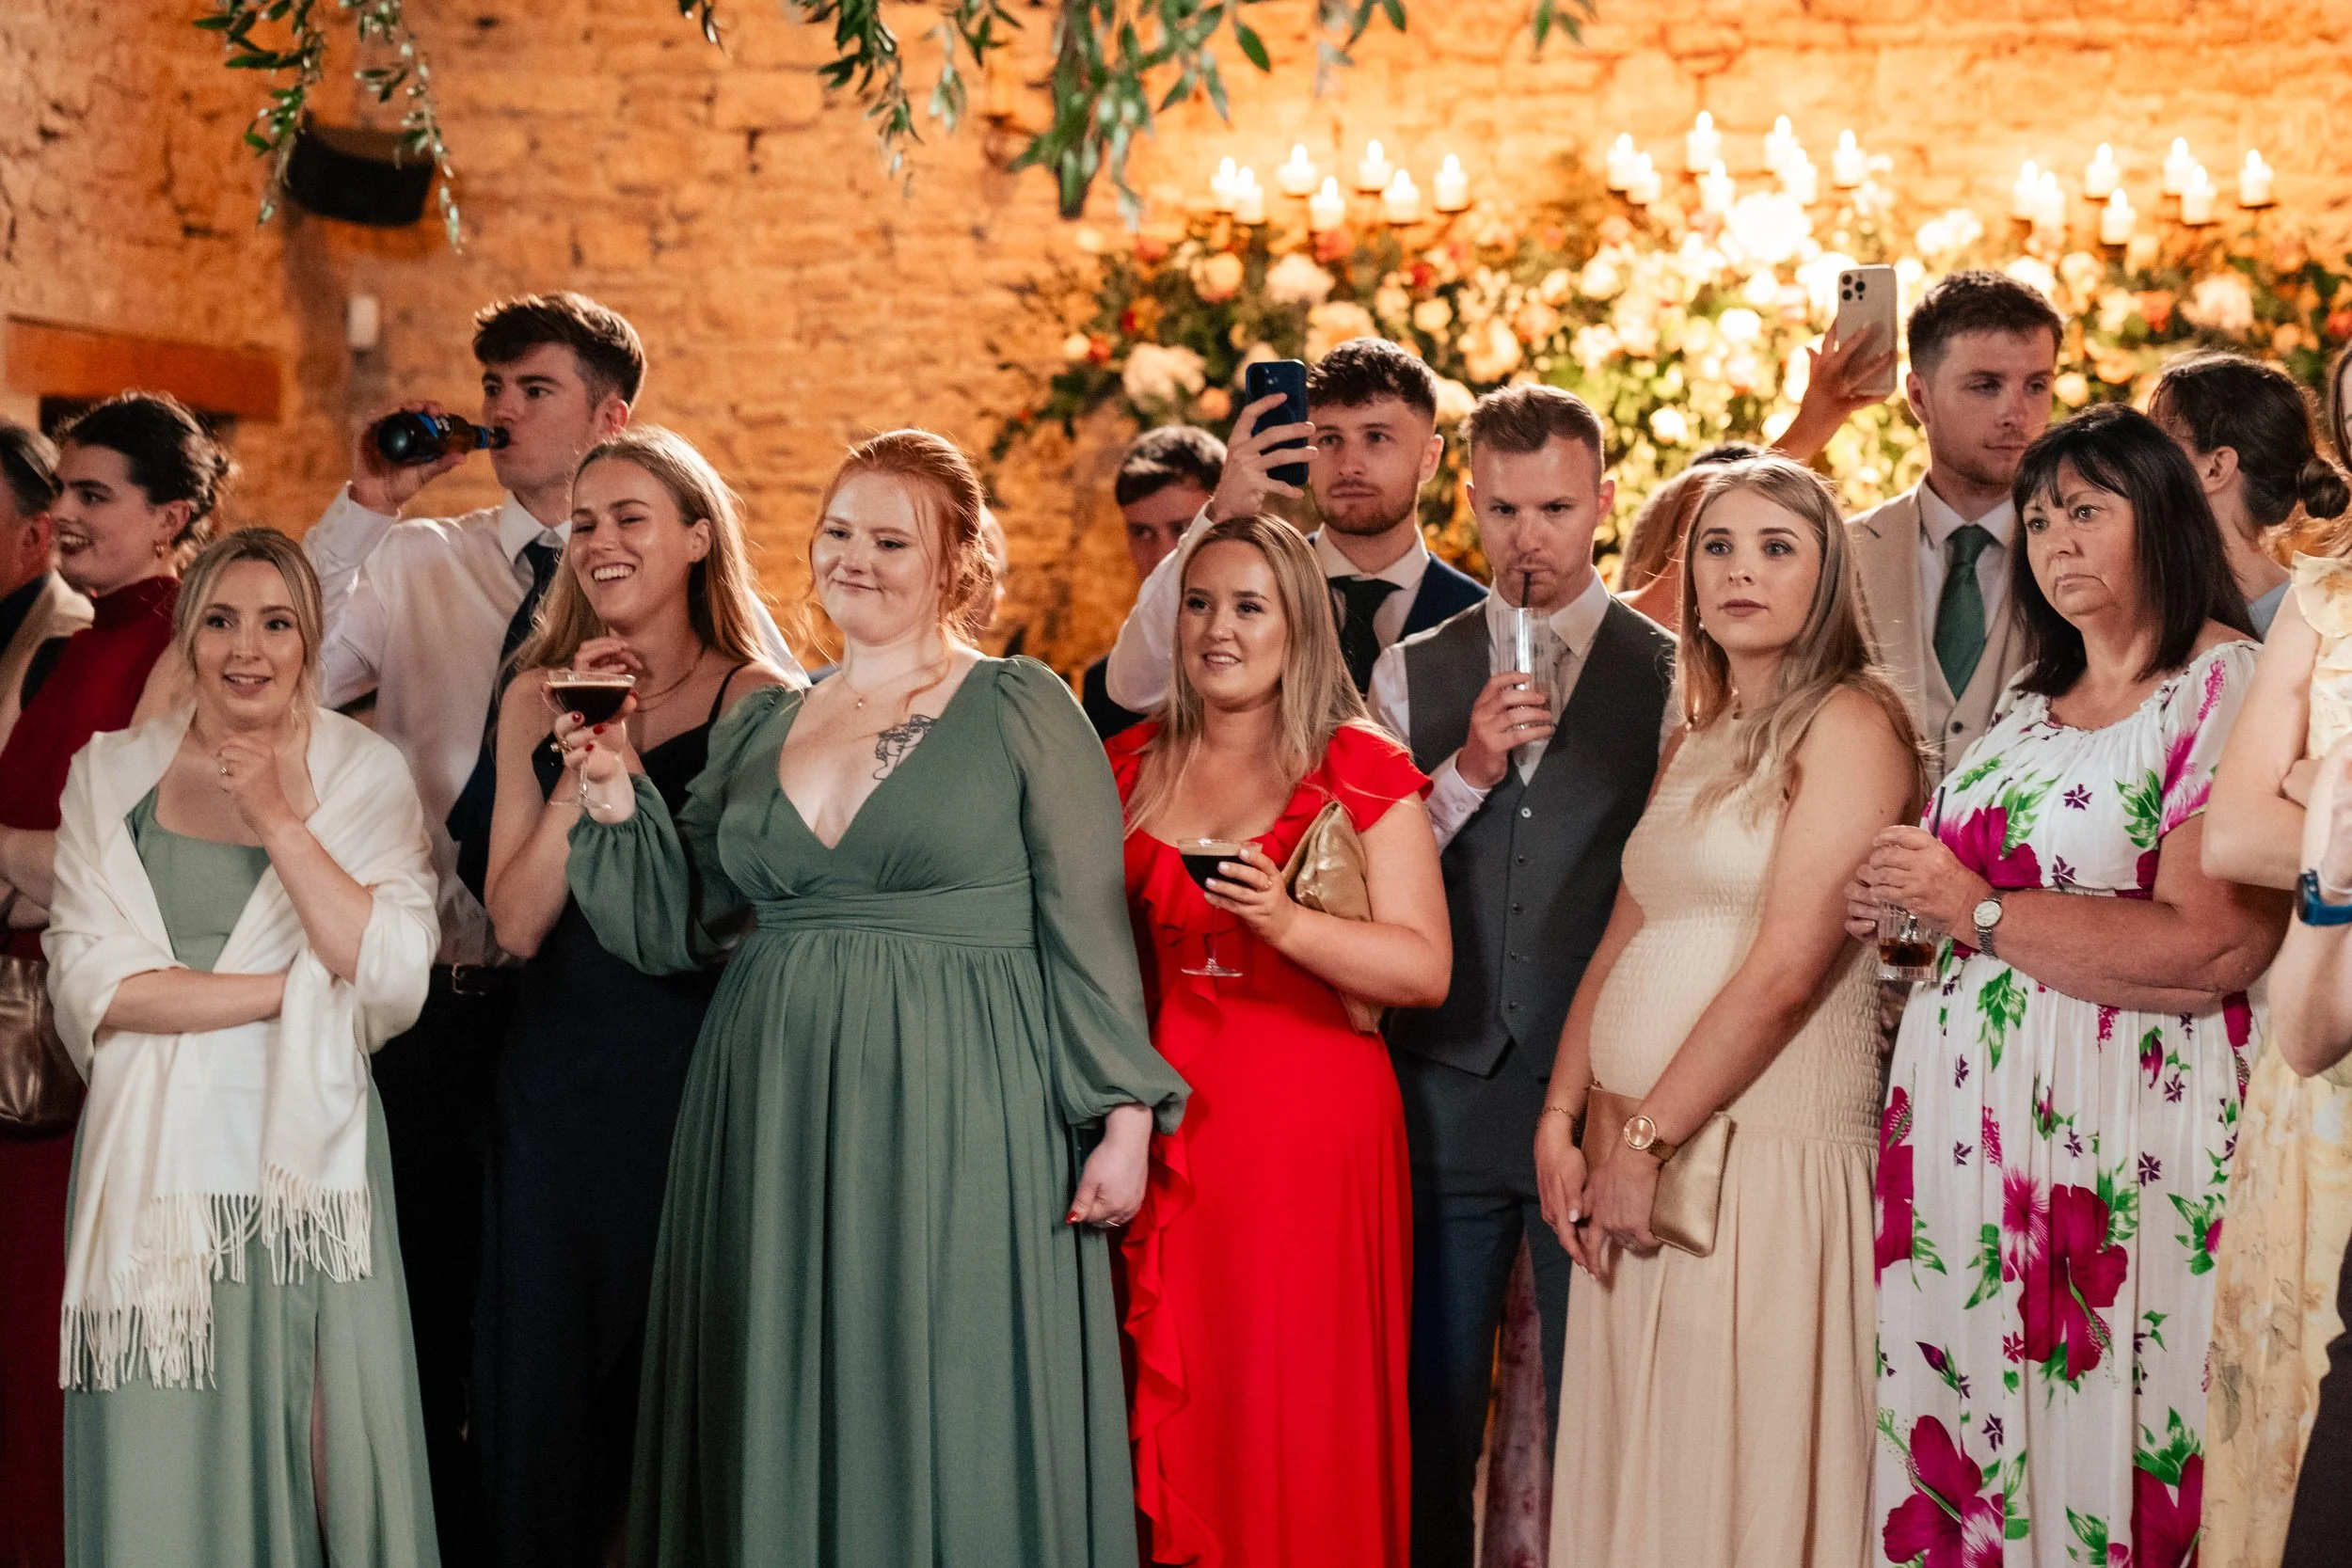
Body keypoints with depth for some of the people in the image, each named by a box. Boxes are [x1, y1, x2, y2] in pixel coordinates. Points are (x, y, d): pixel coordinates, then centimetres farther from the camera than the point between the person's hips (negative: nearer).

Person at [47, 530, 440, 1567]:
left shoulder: (365, 776, 4)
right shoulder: (110, 774, 6)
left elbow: (392, 979, -8)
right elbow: (92, 984, -6)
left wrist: (281, 819, -12)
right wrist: (291, 988, -10)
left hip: (308, 1158, 0)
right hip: (156, 1158, 1)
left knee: (308, 1429, 1)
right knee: (164, 1452, 3)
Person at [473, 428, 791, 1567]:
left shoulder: (751, 700, -4)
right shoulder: (539, 695, 7)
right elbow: (516, 920, -3)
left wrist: (628, 761, -16)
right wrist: (584, 759, -10)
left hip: (698, 1061, -3)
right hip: (558, 1073, 3)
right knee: (547, 1364, 8)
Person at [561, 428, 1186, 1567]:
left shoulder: (1023, 709, 1)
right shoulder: (759, 727, 14)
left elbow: (1089, 927, -3)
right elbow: (673, 927, 13)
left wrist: (1124, 1115, -9)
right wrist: (614, 791, 0)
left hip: (957, 1124, -4)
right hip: (774, 1129, 4)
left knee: (950, 1429, 0)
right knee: (782, 1423, 7)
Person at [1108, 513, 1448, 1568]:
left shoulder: (1361, 774, 0)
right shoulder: (1131, 769, 12)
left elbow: (1426, 969, -7)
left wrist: (1287, 923, -21)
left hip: (1312, 1120, -3)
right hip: (1165, 1116, 3)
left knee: (1297, 1409, -4)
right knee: (1169, 1403, 2)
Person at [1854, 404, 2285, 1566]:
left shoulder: (2231, 688, -9)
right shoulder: (2031, 703, 16)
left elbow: (2210, 949, -20)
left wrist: (1975, 909, -12)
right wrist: (1902, 903, 7)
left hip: (2112, 1127, -7)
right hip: (1963, 1107, 7)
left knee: (2090, 1442, -2)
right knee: (1955, 1428, 8)